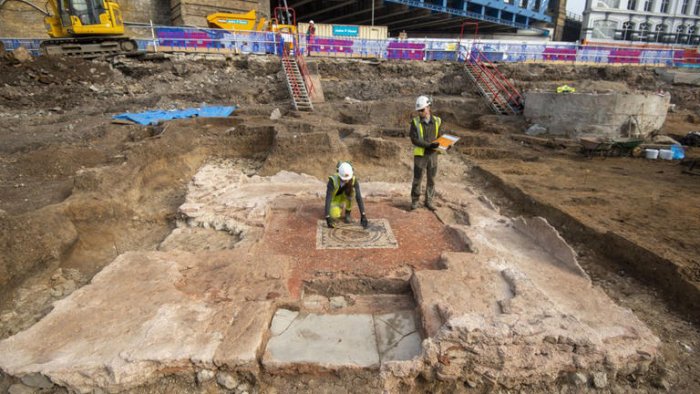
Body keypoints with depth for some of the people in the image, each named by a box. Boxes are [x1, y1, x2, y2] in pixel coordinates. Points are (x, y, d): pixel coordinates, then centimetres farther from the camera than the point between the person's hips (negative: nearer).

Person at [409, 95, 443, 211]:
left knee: (431, 179, 9)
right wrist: (429, 145, -24)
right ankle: (415, 201, 18)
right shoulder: (415, 122, -6)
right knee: (417, 179, 3)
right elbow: (414, 139, -14)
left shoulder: (437, 121, 2)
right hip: (420, 155, -3)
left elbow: (440, 137, 6)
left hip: (433, 154, 3)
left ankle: (429, 201, 22)